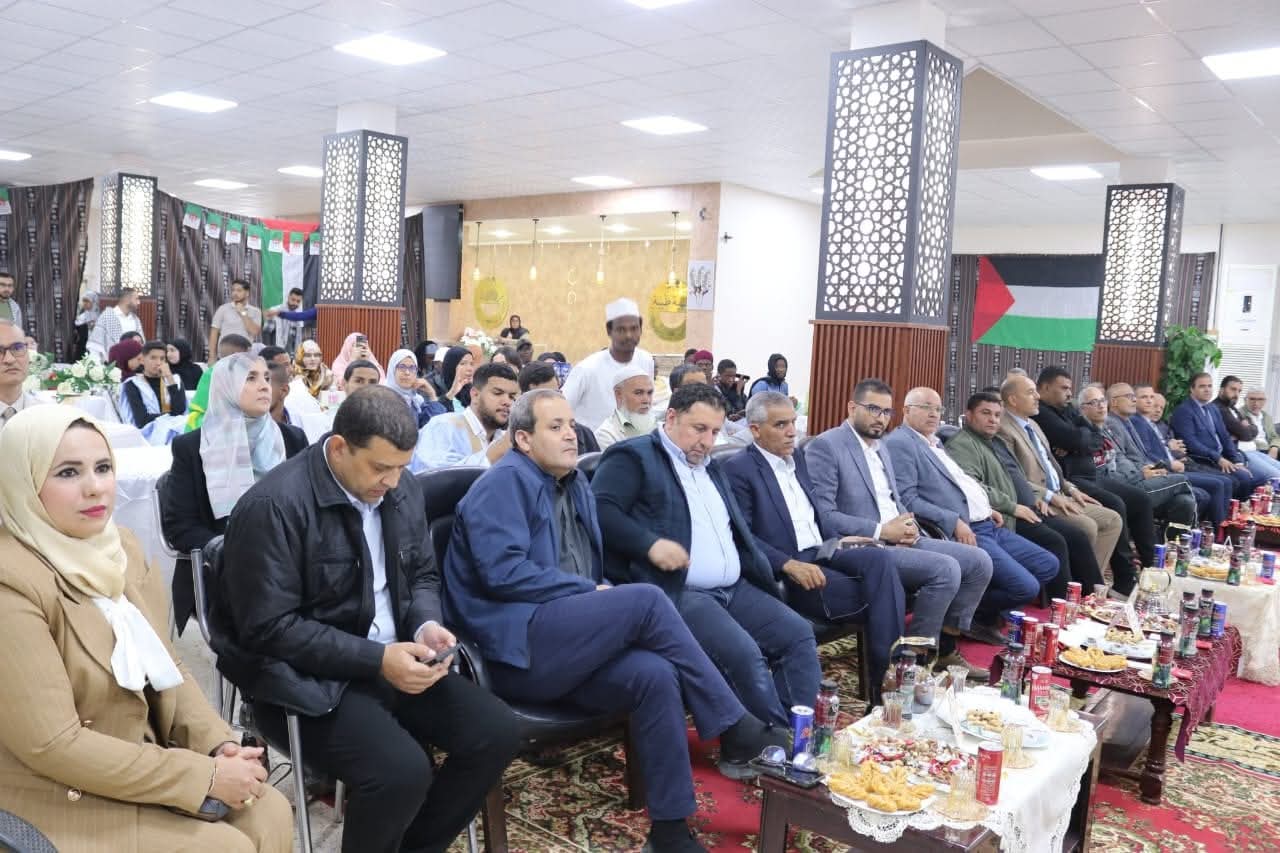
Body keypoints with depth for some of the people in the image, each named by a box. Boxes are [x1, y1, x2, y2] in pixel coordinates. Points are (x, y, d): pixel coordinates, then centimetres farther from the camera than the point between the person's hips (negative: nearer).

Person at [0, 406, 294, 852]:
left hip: (143, 758, 7)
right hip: (62, 800, -7)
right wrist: (206, 775, -22)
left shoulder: (119, 546, 2)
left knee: (270, 811, -4)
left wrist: (220, 744, -9)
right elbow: (53, 746, -25)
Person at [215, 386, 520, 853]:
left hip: (393, 658, 7)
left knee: (497, 732, -9)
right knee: (403, 771, -29)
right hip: (309, 678, -7)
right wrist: (377, 659, -24)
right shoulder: (273, 506, -19)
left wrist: (425, 624, -9)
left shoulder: (402, 489, 2)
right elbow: (270, 629, -20)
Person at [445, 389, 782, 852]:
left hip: (565, 645, 7)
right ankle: (735, 728, -15)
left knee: (654, 674, -23)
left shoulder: (574, 483, 19)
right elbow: (503, 572, -19)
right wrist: (590, 592, -14)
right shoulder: (505, 481, -7)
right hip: (515, 646, -7)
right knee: (646, 599, -25)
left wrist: (600, 596, 2)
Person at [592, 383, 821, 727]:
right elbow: (599, 509, -14)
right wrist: (650, 544, -26)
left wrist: (762, 576, 11)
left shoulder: (712, 469, 24)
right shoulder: (634, 457, -1)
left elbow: (739, 531, 28)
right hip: (678, 592, -8)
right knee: (743, 653, -26)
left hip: (734, 588, 9)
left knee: (799, 634, -4)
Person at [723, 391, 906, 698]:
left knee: (879, 558, -24)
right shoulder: (739, 469, -7)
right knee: (877, 601, -22)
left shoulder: (797, 456, 17)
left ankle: (889, 675, -24)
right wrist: (790, 564, -25)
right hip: (785, 572, -7)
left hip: (822, 554, 7)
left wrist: (837, 539, 6)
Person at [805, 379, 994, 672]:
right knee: (946, 568, -25)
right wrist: (882, 531, -19)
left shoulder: (881, 448, 19)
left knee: (979, 561, -1)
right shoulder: (825, 446, -10)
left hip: (899, 541, 9)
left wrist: (909, 525, -1)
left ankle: (944, 647, 9)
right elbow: (824, 517, -17)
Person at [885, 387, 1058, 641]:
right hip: (960, 532, -10)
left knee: (1049, 565, 11)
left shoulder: (935, 442, 19)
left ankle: (987, 611, 17)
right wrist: (954, 521, -23)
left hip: (987, 526, 10)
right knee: (1026, 587, -19)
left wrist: (986, 508, 13)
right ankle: (974, 615, 7)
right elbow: (907, 500, -20)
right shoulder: (900, 443, -11)